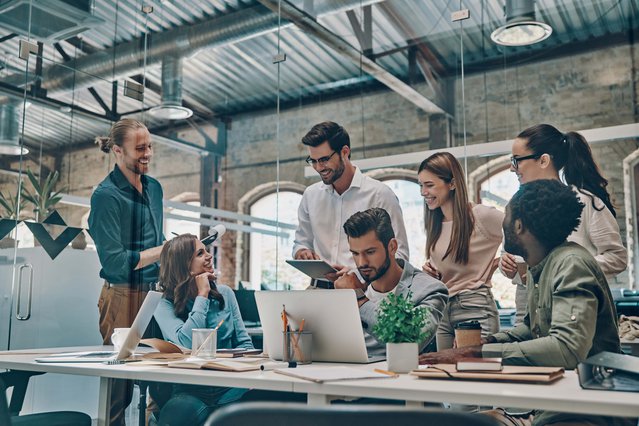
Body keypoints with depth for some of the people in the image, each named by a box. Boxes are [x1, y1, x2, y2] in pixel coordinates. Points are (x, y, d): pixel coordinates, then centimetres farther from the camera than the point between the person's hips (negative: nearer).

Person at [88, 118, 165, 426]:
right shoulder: (106, 195, -10)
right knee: (120, 384, 3)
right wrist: (165, 251, -14)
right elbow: (114, 262, -15)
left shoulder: (153, 187, 11)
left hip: (156, 292, 7)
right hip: (124, 295, -6)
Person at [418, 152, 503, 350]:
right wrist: (430, 272, 2)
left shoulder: (481, 216, -11)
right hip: (442, 309, 7)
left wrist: (500, 262, -9)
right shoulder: (435, 224, 10)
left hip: (474, 308, -6)